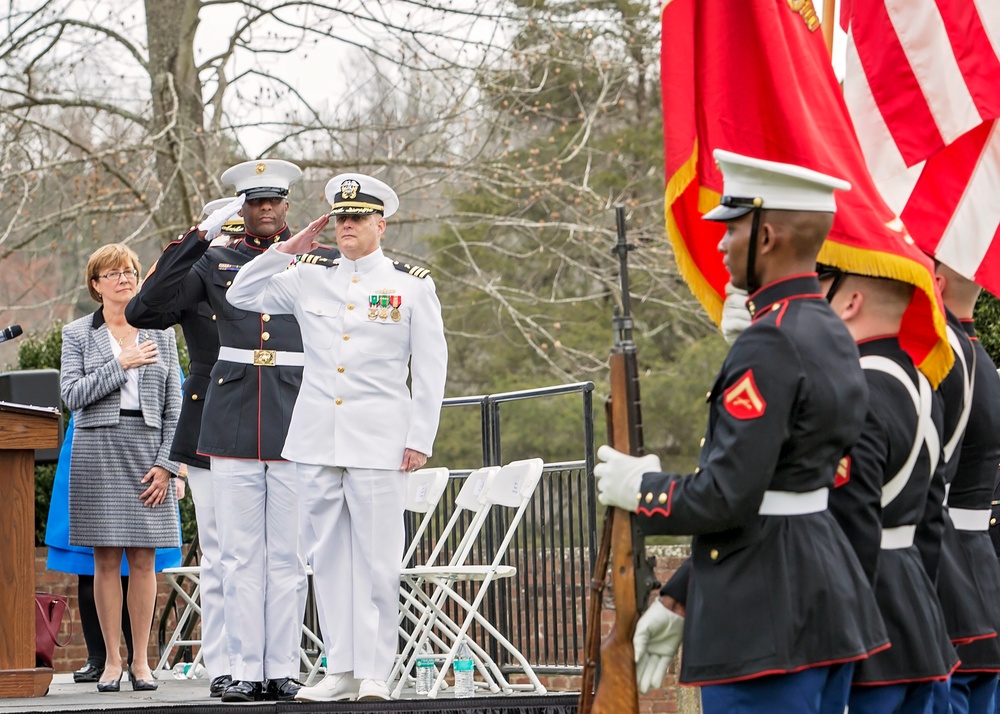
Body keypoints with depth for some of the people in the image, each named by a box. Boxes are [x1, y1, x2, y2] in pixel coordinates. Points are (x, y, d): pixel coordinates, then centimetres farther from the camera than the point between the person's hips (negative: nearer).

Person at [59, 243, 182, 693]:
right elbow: (72, 394, -5)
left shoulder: (159, 334, 11)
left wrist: (166, 463, -2)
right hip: (98, 448, -1)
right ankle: (111, 659, 5)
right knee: (106, 559, -1)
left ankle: (140, 661, 5)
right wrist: (121, 364, -10)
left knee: (143, 559, 0)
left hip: (148, 448, 1)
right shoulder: (77, 335, 7)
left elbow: (173, 406, 8)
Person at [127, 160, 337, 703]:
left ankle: (283, 669, 6)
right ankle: (245, 671, 5)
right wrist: (202, 233, -6)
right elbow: (155, 300, -2)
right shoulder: (215, 262, 10)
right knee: (240, 554, 2)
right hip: (233, 427, 1)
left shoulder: (318, 261, 8)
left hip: (296, 424, -1)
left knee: (288, 555, 1)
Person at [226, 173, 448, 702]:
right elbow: (241, 296, 16)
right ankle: (341, 669, 9)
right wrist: (288, 249, 7)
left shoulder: (412, 284, 4)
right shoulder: (310, 279, 12)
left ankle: (374, 672, -1)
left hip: (378, 439, -3)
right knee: (327, 555, 4)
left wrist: (420, 438, -2)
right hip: (317, 436, 3)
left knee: (377, 557, -5)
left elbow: (430, 367, 4)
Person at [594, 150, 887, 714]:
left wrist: (636, 488, -2)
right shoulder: (832, 334, 13)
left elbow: (726, 498, -22)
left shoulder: (772, 345, -18)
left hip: (766, 623, -10)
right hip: (832, 603, 10)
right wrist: (678, 601, 18)